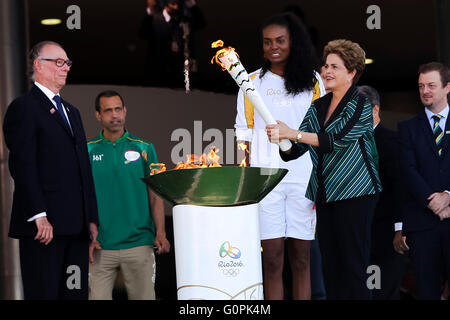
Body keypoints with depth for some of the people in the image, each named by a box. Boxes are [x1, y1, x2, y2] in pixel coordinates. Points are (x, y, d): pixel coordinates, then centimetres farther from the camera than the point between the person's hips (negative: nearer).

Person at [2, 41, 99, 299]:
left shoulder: (72, 112, 25)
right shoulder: (23, 108, -2)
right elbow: (22, 166, -12)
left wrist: (92, 219, 15)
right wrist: (38, 216, -20)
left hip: (76, 226, 8)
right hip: (44, 224, -8)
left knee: (76, 292, 6)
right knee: (43, 293, -7)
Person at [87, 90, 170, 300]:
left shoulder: (144, 149, 7)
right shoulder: (88, 151, 6)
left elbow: (155, 196, 6)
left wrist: (160, 233, -5)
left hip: (138, 243, 0)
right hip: (101, 247, 0)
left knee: (143, 297, 2)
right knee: (97, 297, -2)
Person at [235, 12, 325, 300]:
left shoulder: (313, 81, 10)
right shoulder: (252, 83, 10)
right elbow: (244, 136, 9)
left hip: (304, 177, 0)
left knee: (301, 257, 1)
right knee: (272, 259, -3)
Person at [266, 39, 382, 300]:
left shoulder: (360, 105, -5)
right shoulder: (318, 107, 15)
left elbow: (336, 139, -19)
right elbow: (295, 149, 11)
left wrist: (292, 133, -21)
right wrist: (281, 139, -11)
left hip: (355, 192, -6)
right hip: (325, 195, 7)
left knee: (352, 265, -7)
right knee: (330, 265, 6)